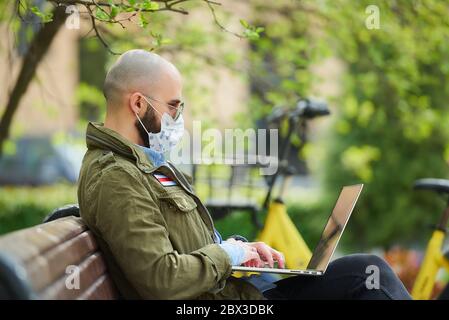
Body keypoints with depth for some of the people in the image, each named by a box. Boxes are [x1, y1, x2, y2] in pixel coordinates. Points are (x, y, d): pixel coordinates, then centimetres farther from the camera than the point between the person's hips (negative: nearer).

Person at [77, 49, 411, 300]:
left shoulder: (146, 163, 15)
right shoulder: (115, 180, -19)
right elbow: (163, 280, -27)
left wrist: (239, 246, 6)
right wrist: (227, 254, -11)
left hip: (228, 286, 10)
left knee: (369, 270, 3)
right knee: (369, 275, -10)